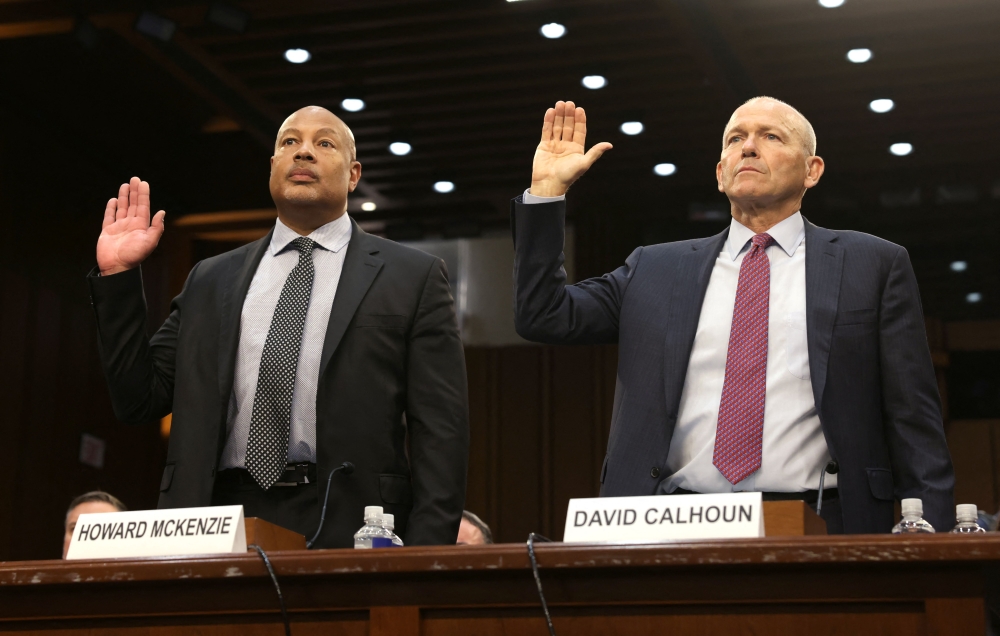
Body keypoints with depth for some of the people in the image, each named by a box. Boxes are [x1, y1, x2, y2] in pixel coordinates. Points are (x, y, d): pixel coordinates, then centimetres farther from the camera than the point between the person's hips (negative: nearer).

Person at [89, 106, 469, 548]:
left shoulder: (414, 278, 8)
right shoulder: (211, 280, 17)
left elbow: (440, 432, 1)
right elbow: (140, 400, 15)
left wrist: (424, 562, -10)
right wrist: (117, 275, 7)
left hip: (345, 529, -2)